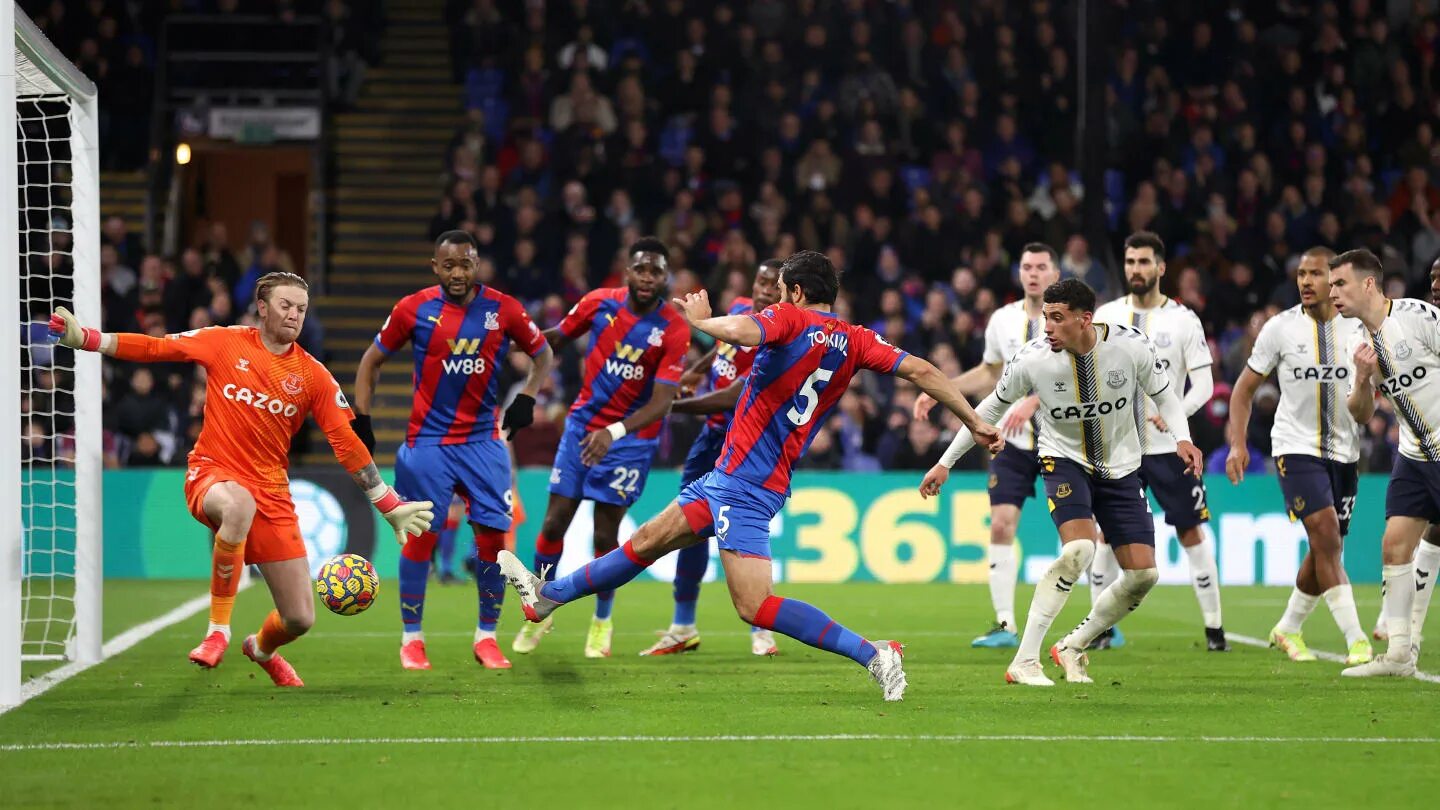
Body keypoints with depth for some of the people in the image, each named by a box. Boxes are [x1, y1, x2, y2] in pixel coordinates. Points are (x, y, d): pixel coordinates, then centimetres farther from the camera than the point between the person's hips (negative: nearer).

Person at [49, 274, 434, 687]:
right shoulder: (225, 343, 0)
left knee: (300, 618, -1)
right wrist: (85, 338, -6)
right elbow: (154, 348, 2)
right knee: (239, 504, -43)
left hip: (272, 492, 3)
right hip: (212, 473, -3)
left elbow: (347, 443, 4)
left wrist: (392, 507, 1)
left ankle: (262, 649, 40)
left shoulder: (313, 375, 2)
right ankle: (218, 631, -30)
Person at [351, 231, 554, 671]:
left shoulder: (503, 309, -3)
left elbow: (542, 353, 13)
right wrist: (360, 420, 0)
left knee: (492, 535, -4)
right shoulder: (413, 309, -5)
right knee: (421, 534, -3)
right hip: (427, 440, -1)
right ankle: (411, 638, 10)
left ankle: (486, 636, 11)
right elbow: (372, 360, 7)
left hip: (484, 440, 1)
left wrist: (526, 399, -2)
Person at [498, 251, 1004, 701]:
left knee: (754, 607, -15)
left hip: (747, 482, -10)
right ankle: (546, 596, 30)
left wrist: (701, 319, -11)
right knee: (649, 539, 18)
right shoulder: (854, 341, 6)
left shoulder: (790, 319, -13)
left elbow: (739, 332, -33)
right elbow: (921, 371, 1)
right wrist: (976, 424, 5)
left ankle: (872, 654, -17)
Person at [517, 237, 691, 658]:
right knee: (554, 523, 1)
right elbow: (556, 338, 10)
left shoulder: (674, 329, -17)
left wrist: (615, 432, -37)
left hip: (630, 438, -3)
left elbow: (661, 403, -23)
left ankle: (602, 621, 22)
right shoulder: (599, 303, -8)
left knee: (605, 536, 0)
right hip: (583, 425, 3)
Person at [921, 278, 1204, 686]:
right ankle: (1023, 662, -24)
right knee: (1078, 550, -29)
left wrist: (1182, 439, -19)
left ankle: (1073, 646, 18)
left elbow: (1164, 394, 0)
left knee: (1143, 574, -4)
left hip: (1120, 468, 3)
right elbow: (991, 407, -2)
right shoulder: (1032, 359, -19)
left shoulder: (1131, 346, -18)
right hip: (1065, 460, -3)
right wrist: (945, 463, 1)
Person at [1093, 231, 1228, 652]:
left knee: (1191, 532, -1)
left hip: (1169, 445, -2)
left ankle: (1214, 627, 5)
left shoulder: (1183, 319, -4)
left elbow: (1204, 384, -6)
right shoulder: (1107, 316, 4)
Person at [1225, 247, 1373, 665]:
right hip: (1296, 447, -4)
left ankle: (1288, 629, 32)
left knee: (1326, 551, 10)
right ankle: (1356, 641, -18)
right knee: (1326, 538, -17)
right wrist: (1238, 443, -6)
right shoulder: (1281, 328, -4)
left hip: (1344, 451, 4)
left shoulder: (1357, 329, 1)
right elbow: (1245, 388, 4)